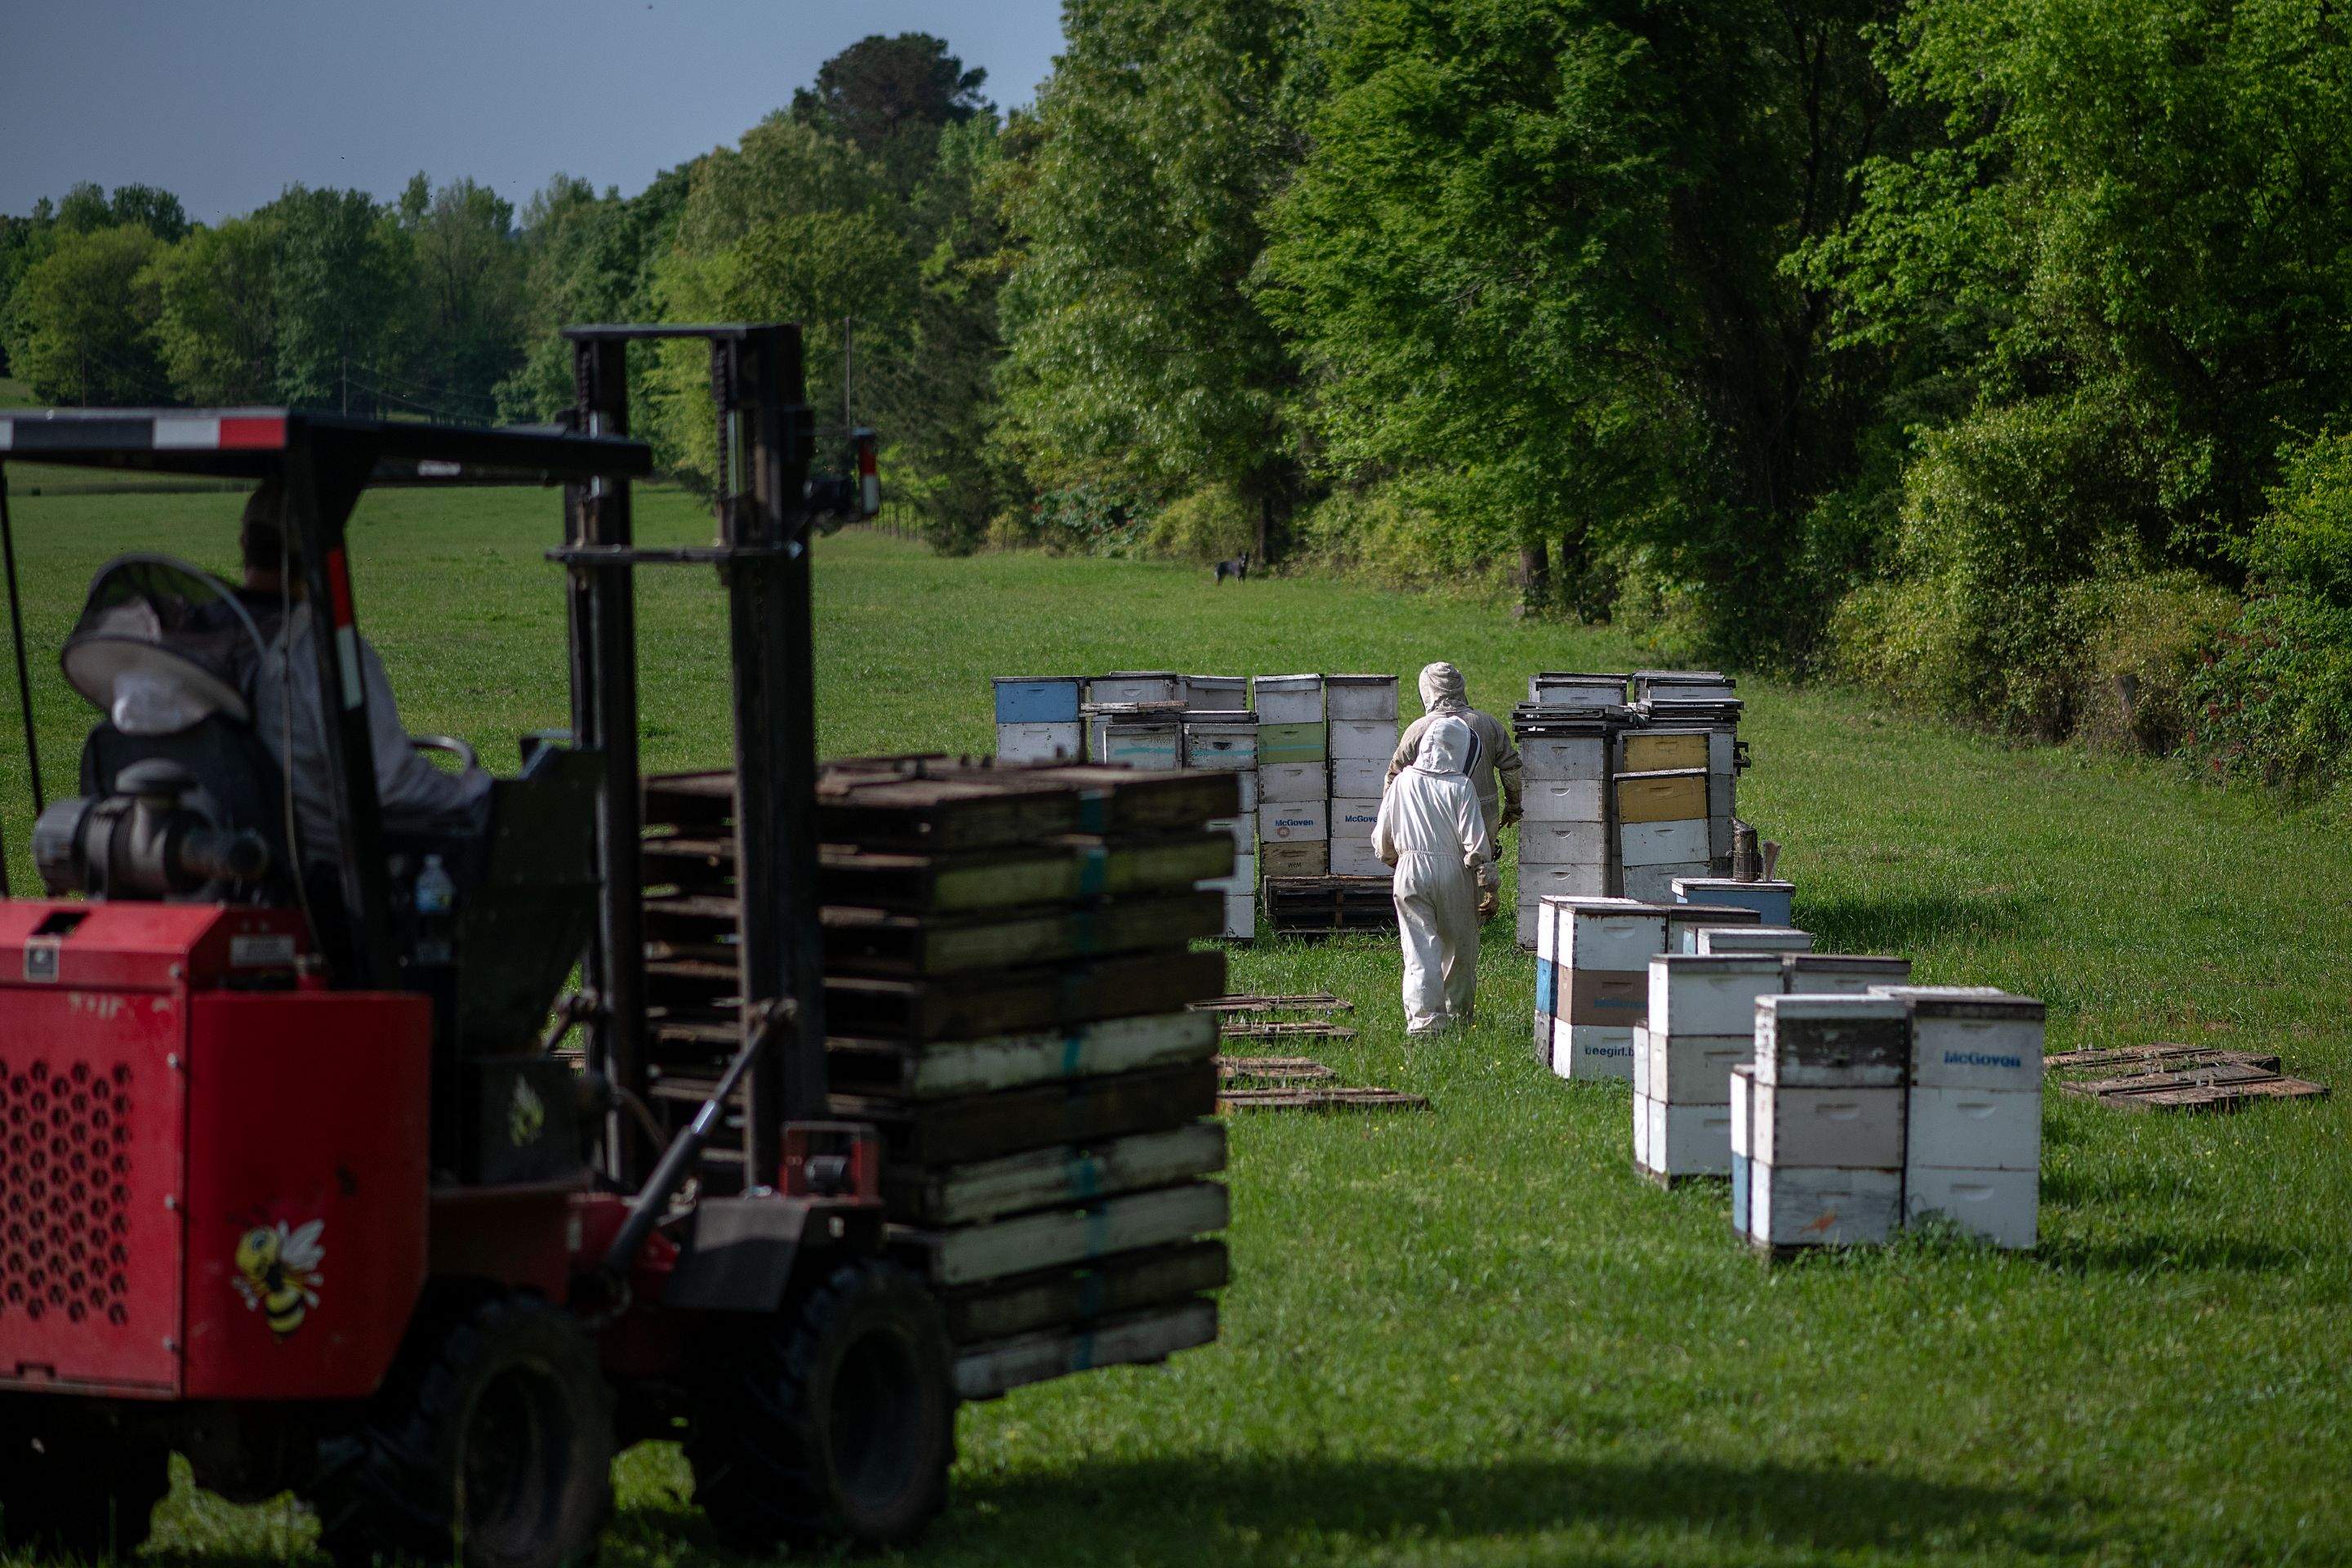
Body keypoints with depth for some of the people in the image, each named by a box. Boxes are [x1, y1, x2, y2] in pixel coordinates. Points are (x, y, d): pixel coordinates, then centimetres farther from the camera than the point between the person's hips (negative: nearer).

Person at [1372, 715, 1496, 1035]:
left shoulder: (1402, 783, 0)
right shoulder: (1460, 787, -11)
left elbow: (1382, 840, 8)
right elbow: (1475, 841, -12)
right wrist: (1488, 882, -4)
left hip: (1410, 873, 2)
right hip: (1453, 875, -2)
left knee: (1420, 947, 0)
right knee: (1460, 947, 16)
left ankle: (1423, 1015, -13)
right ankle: (1459, 1011, 29)